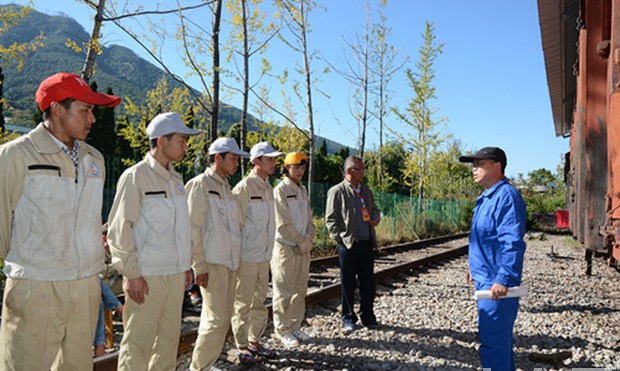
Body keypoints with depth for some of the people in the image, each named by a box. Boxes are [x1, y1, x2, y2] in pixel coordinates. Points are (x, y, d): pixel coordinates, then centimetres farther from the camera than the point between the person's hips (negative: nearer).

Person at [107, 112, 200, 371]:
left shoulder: (176, 179, 13)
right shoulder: (135, 176, -9)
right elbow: (119, 229, -11)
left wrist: (186, 265, 15)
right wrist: (131, 274, -14)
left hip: (175, 274, 7)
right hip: (146, 276, -7)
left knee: (169, 337, 14)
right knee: (138, 341, 0)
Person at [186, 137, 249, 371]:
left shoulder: (226, 188, 17)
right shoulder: (201, 185, -8)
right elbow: (194, 228, -13)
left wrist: (236, 257, 13)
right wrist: (200, 265, -16)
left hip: (229, 262, 8)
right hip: (212, 263, -8)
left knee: (223, 319, 12)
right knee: (217, 319, -10)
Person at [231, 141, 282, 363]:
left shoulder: (269, 188, 11)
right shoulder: (244, 188, -14)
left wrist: (269, 250, 15)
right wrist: (236, 255, -13)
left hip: (264, 256, 8)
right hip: (247, 256, -8)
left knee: (260, 301, 15)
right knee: (243, 303, 4)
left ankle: (254, 341, 28)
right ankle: (241, 346, 17)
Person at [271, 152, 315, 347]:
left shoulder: (303, 190, 14)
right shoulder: (280, 190, -9)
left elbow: (309, 219, 13)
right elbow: (283, 225, -14)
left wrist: (308, 241, -3)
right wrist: (301, 242, -9)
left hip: (303, 248, 7)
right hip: (286, 248, -7)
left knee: (300, 290, 12)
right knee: (284, 291, 0)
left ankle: (295, 326, 23)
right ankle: (282, 329, 11)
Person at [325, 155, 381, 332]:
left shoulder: (366, 190, 13)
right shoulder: (337, 191, -6)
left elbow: (374, 208, 26)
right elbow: (330, 219, -6)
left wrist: (376, 218, 4)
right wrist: (340, 238, -12)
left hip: (367, 243, 5)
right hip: (348, 244, -5)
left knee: (368, 282, 10)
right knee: (348, 283, 5)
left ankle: (367, 316, 24)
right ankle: (348, 318, 19)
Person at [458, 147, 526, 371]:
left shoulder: (506, 196, -18)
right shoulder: (487, 198, 14)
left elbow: (512, 243, -25)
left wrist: (503, 279, -28)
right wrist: (475, 266, 26)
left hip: (497, 285, -10)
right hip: (485, 280, 10)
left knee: (493, 343, -3)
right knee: (500, 337, 22)